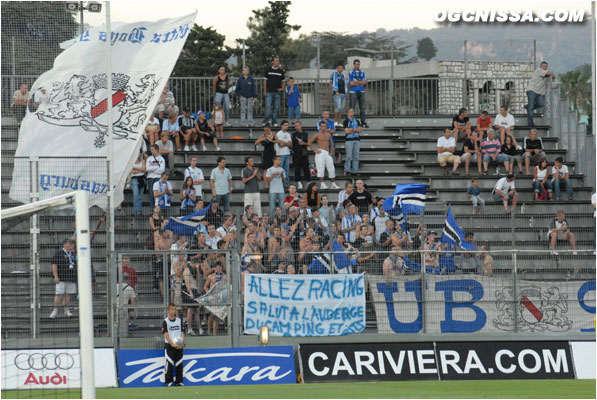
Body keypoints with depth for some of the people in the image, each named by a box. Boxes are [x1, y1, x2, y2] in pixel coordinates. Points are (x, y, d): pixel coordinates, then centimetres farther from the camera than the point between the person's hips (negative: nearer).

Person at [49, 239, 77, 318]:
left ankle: (66, 311, 9)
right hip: (61, 278, -6)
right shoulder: (58, 253, -5)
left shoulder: (72, 254, 14)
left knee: (68, 294, 5)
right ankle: (55, 310, -5)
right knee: (59, 294, -10)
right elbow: (54, 265, -10)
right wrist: (56, 276, -18)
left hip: (70, 278, 6)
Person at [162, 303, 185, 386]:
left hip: (179, 347, 3)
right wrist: (172, 344, -20)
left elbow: (182, 332, 8)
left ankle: (179, 381, 9)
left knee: (179, 364, 4)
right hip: (169, 346, -3)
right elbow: (166, 334, -8)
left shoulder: (179, 320, 11)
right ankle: (169, 382, -1)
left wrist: (182, 343, -9)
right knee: (169, 364, -5)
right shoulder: (165, 321, -1)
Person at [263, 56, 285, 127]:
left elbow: (283, 81, 19)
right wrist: (264, 91, 1)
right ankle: (266, 121, -9)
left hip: (277, 92, 2)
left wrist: (282, 88, 3)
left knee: (276, 108, 3)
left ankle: (274, 122, 8)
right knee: (268, 106, -11)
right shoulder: (268, 70, 4)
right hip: (269, 92, -2)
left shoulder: (281, 71, 8)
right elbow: (265, 81, 6)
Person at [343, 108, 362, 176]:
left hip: (357, 140, 4)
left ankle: (354, 171, 1)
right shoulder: (346, 121, 4)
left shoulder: (357, 121, 17)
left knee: (356, 157, 1)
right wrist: (356, 130, -2)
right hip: (349, 140, -4)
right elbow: (346, 131, -8)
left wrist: (352, 129, -9)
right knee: (349, 156, -11)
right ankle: (346, 170, -8)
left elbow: (360, 130, 3)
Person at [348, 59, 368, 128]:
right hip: (353, 92, -4)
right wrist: (361, 82, -4)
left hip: (361, 92, 4)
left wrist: (356, 82, -10)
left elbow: (364, 82, -1)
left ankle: (363, 122, 6)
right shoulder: (351, 73, 2)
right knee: (352, 108, -6)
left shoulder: (362, 73, 12)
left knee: (362, 108, 4)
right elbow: (351, 83, -8)